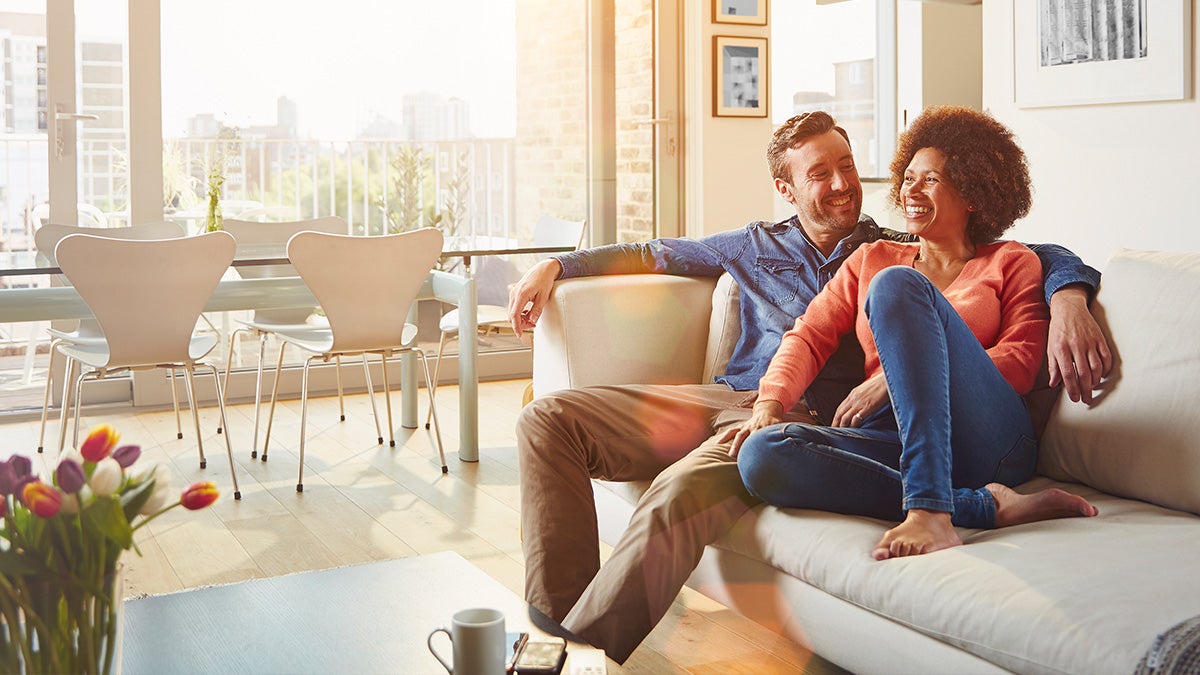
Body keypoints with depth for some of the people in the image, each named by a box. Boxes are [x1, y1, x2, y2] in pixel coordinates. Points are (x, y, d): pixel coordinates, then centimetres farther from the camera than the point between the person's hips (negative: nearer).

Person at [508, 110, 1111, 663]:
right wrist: (555, 266, 24)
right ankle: (557, 622, -20)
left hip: (807, 420, -5)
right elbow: (658, 254, 32)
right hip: (722, 399, 5)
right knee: (548, 419, -13)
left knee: (680, 491, -38)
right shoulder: (758, 245, 25)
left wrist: (1068, 298, -14)